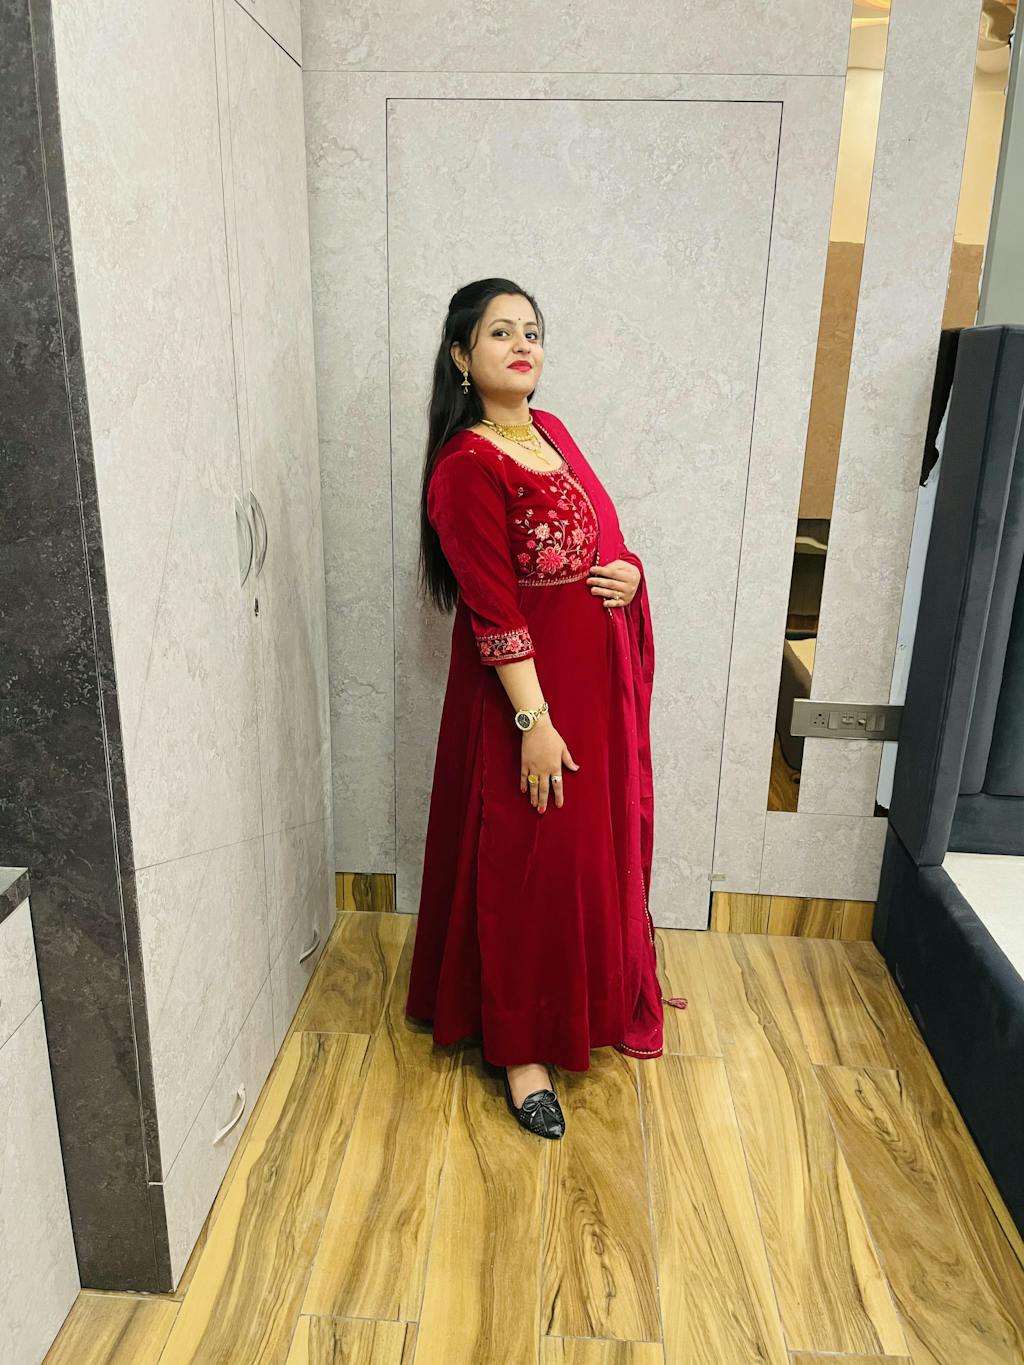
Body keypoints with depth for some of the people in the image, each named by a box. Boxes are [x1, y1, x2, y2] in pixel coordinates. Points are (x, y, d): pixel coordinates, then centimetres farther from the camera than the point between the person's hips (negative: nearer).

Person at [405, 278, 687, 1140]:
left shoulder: (551, 431, 9)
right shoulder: (466, 468, -16)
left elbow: (601, 530, 19)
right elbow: (494, 609, -20)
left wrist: (629, 571, -3)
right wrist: (534, 722, -22)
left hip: (597, 675, 9)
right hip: (526, 689, -8)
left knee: (596, 847, 20)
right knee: (528, 865, 2)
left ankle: (591, 995, 43)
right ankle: (520, 1047, 19)